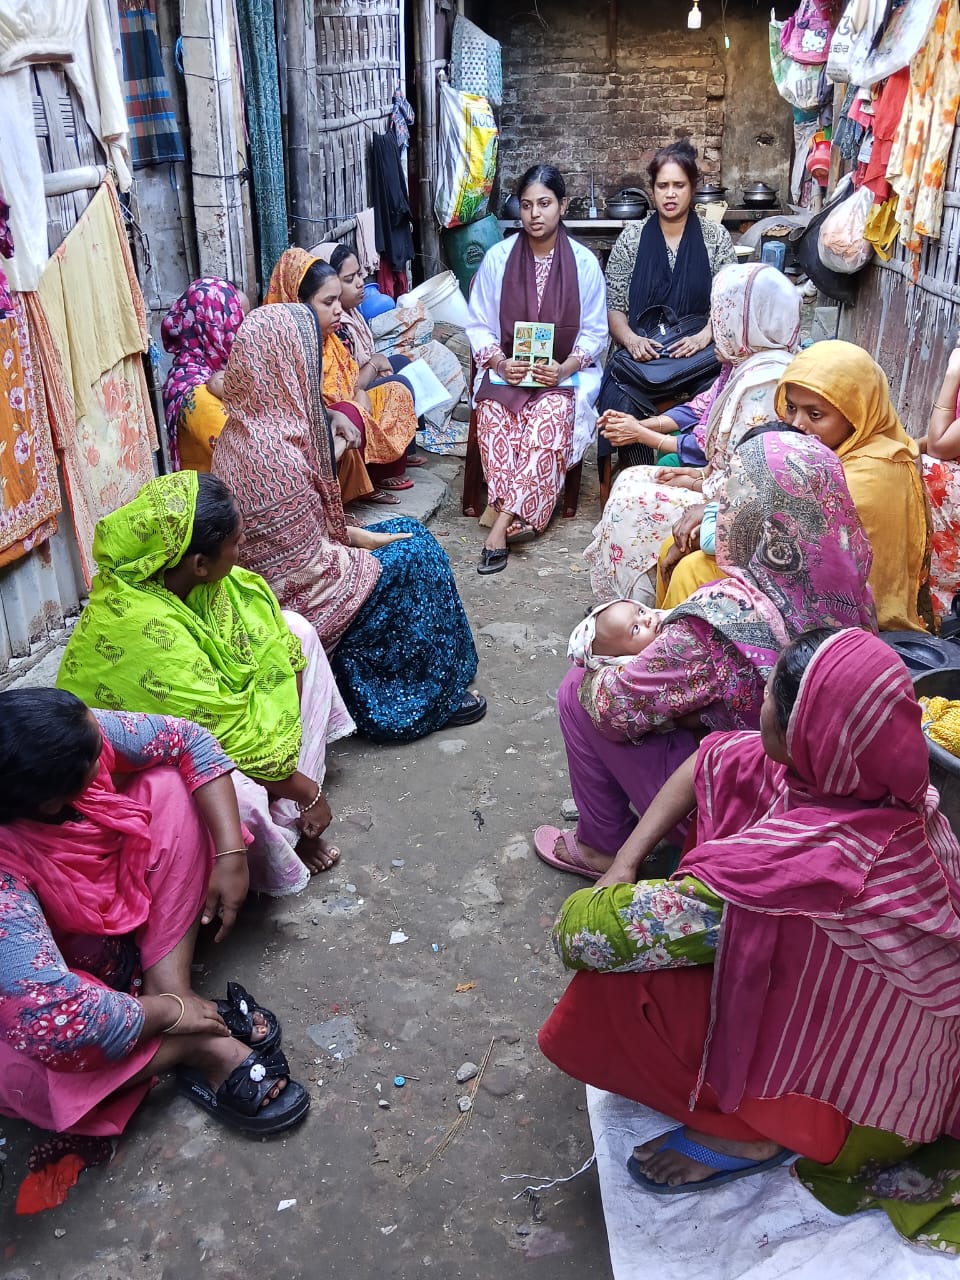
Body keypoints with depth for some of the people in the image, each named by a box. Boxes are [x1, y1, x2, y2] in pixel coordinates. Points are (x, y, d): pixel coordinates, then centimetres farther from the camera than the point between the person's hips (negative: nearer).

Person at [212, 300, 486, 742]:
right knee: (416, 558, 1)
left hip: (273, 573, 9)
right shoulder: (275, 455, -31)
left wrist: (357, 534, 4)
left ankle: (435, 679, 24)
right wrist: (368, 545, -7)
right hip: (298, 598, -9)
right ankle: (429, 700, 16)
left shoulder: (243, 429, 0)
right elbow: (313, 568, -24)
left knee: (407, 533, 15)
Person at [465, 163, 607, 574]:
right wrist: (500, 362, -14)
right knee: (493, 415, -32)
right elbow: (478, 326, 5)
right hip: (507, 369, 1)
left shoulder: (584, 262, 1)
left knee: (551, 416, -33)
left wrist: (564, 369, -15)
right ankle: (518, 515, -30)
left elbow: (594, 333, 3)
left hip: (565, 372, -1)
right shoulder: (497, 258, 2)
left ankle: (502, 523, -33)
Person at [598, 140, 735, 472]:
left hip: (699, 355, 0)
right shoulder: (632, 237, 9)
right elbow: (613, 306, 6)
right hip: (643, 354, 0)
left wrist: (704, 336, -16)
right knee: (619, 402, -31)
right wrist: (631, 339, -14)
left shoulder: (715, 236, 9)